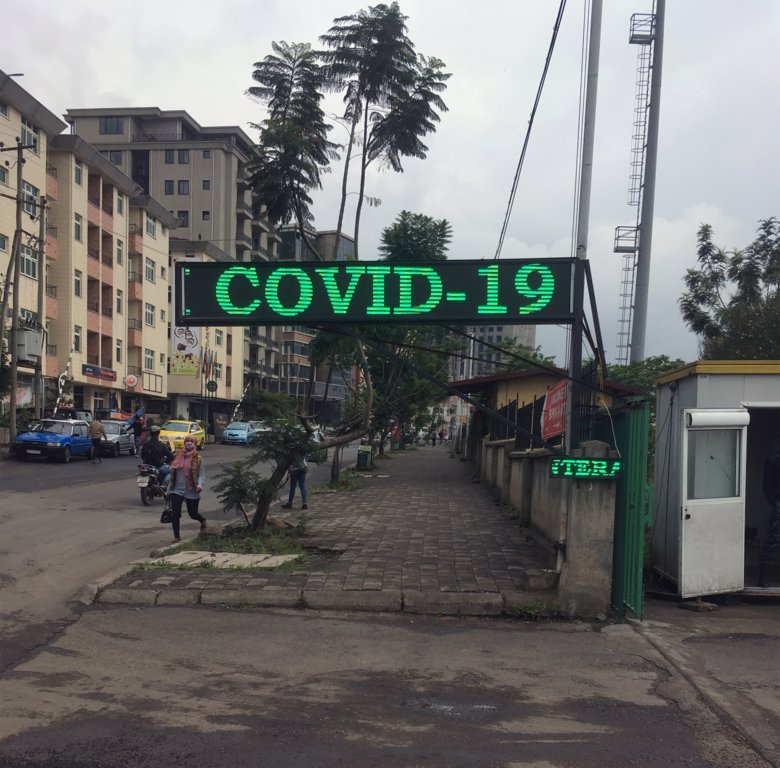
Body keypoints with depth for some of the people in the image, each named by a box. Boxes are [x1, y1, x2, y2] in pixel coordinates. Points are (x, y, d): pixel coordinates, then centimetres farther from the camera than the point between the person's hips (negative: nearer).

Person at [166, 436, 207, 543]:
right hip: (177, 490, 3)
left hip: (191, 491, -3)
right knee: (175, 513, -8)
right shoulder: (178, 457, 6)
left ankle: (203, 521, 44)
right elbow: (173, 474, 13)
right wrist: (169, 489, 14)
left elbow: (202, 475, -11)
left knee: (192, 513, 9)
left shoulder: (198, 459, -5)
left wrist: (200, 485, -30)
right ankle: (177, 536, 5)